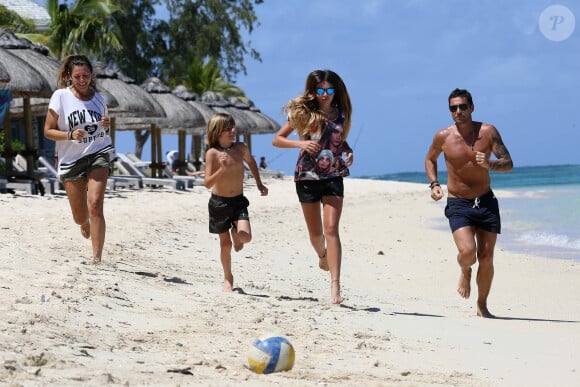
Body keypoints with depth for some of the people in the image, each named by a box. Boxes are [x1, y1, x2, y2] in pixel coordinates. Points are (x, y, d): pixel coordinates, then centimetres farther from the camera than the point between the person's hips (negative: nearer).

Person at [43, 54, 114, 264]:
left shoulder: (98, 98, 6)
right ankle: (85, 223, 45)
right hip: (71, 159, 0)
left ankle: (97, 258, -19)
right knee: (80, 217, 4)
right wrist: (70, 135, -21)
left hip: (98, 154, 0)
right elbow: (48, 131, -4)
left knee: (95, 204, -21)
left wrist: (106, 126, -4)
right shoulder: (60, 97, -5)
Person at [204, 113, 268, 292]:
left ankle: (236, 233, 19)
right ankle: (228, 278, 26)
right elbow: (207, 183, -18)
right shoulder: (212, 153, -14)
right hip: (219, 202, -2)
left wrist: (259, 184, 22)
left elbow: (250, 161, 21)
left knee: (246, 236, -18)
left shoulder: (241, 148, -3)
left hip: (239, 201, 2)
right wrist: (222, 169, -33)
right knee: (225, 244, 6)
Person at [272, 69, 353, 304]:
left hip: (333, 177, 0)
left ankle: (335, 285, -21)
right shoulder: (302, 113, -2)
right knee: (315, 232, 12)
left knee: (331, 229, -14)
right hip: (307, 176, 0)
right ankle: (322, 256, 48)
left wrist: (348, 152, 0)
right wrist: (300, 143, -17)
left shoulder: (340, 114, 6)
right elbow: (277, 139, 0)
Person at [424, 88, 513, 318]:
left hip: (486, 203, 1)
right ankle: (465, 272, 16)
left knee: (486, 258, 2)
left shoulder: (488, 132, -6)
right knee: (467, 252, -22)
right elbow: (430, 159, 16)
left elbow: (508, 164, -7)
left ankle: (482, 306, 21)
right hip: (458, 204, -1)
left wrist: (490, 164, -28)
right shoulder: (443, 137, -5)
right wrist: (433, 184, -1)